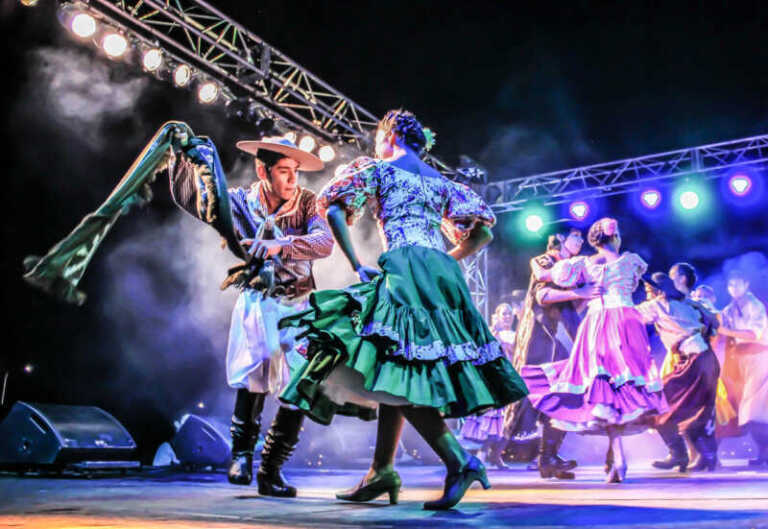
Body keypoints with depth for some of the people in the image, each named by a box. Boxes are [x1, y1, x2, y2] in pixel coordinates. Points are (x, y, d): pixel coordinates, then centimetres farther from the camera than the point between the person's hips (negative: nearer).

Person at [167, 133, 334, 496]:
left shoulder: (306, 203, -2)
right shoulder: (239, 203, 1)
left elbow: (324, 243, -19)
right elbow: (186, 197, 0)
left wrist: (279, 245, -33)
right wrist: (186, 157, -14)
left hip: (296, 306, 1)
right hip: (255, 302, -1)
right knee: (253, 376, -21)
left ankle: (270, 471, 13)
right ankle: (241, 455, 3)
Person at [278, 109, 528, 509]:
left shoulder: (378, 170, 11)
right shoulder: (441, 182, 24)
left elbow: (334, 210, 0)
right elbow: (481, 233, 21)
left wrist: (356, 266, -1)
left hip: (403, 271, -7)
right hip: (442, 275, 7)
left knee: (396, 371, -13)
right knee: (395, 372, 9)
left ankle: (460, 461, -24)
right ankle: (381, 472, 9)